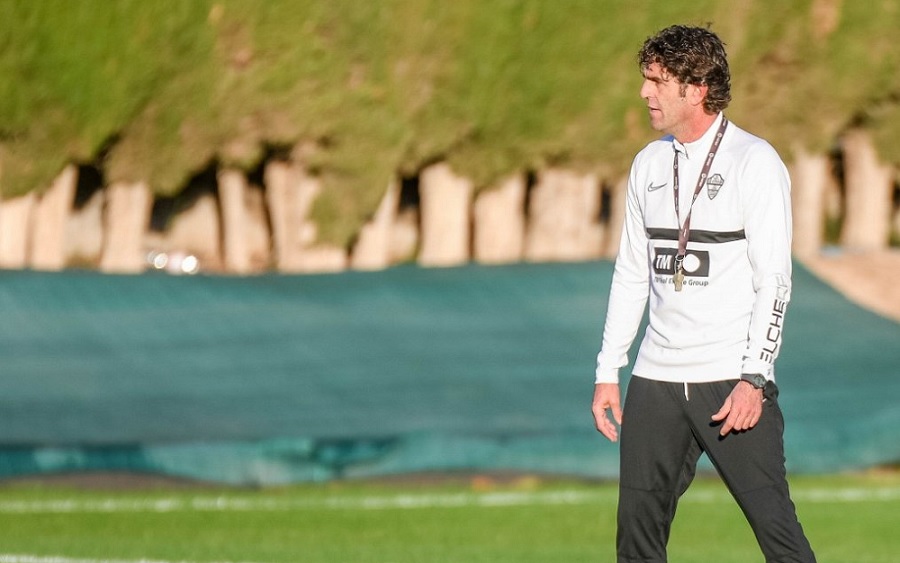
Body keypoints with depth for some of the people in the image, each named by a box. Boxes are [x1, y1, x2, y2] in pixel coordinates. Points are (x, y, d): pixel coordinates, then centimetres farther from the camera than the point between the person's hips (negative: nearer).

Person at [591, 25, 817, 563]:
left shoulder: (755, 162, -6)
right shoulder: (650, 164, 13)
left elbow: (774, 280, -10)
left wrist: (754, 378, -18)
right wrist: (608, 371, 13)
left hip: (732, 379, -6)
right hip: (656, 378, 6)